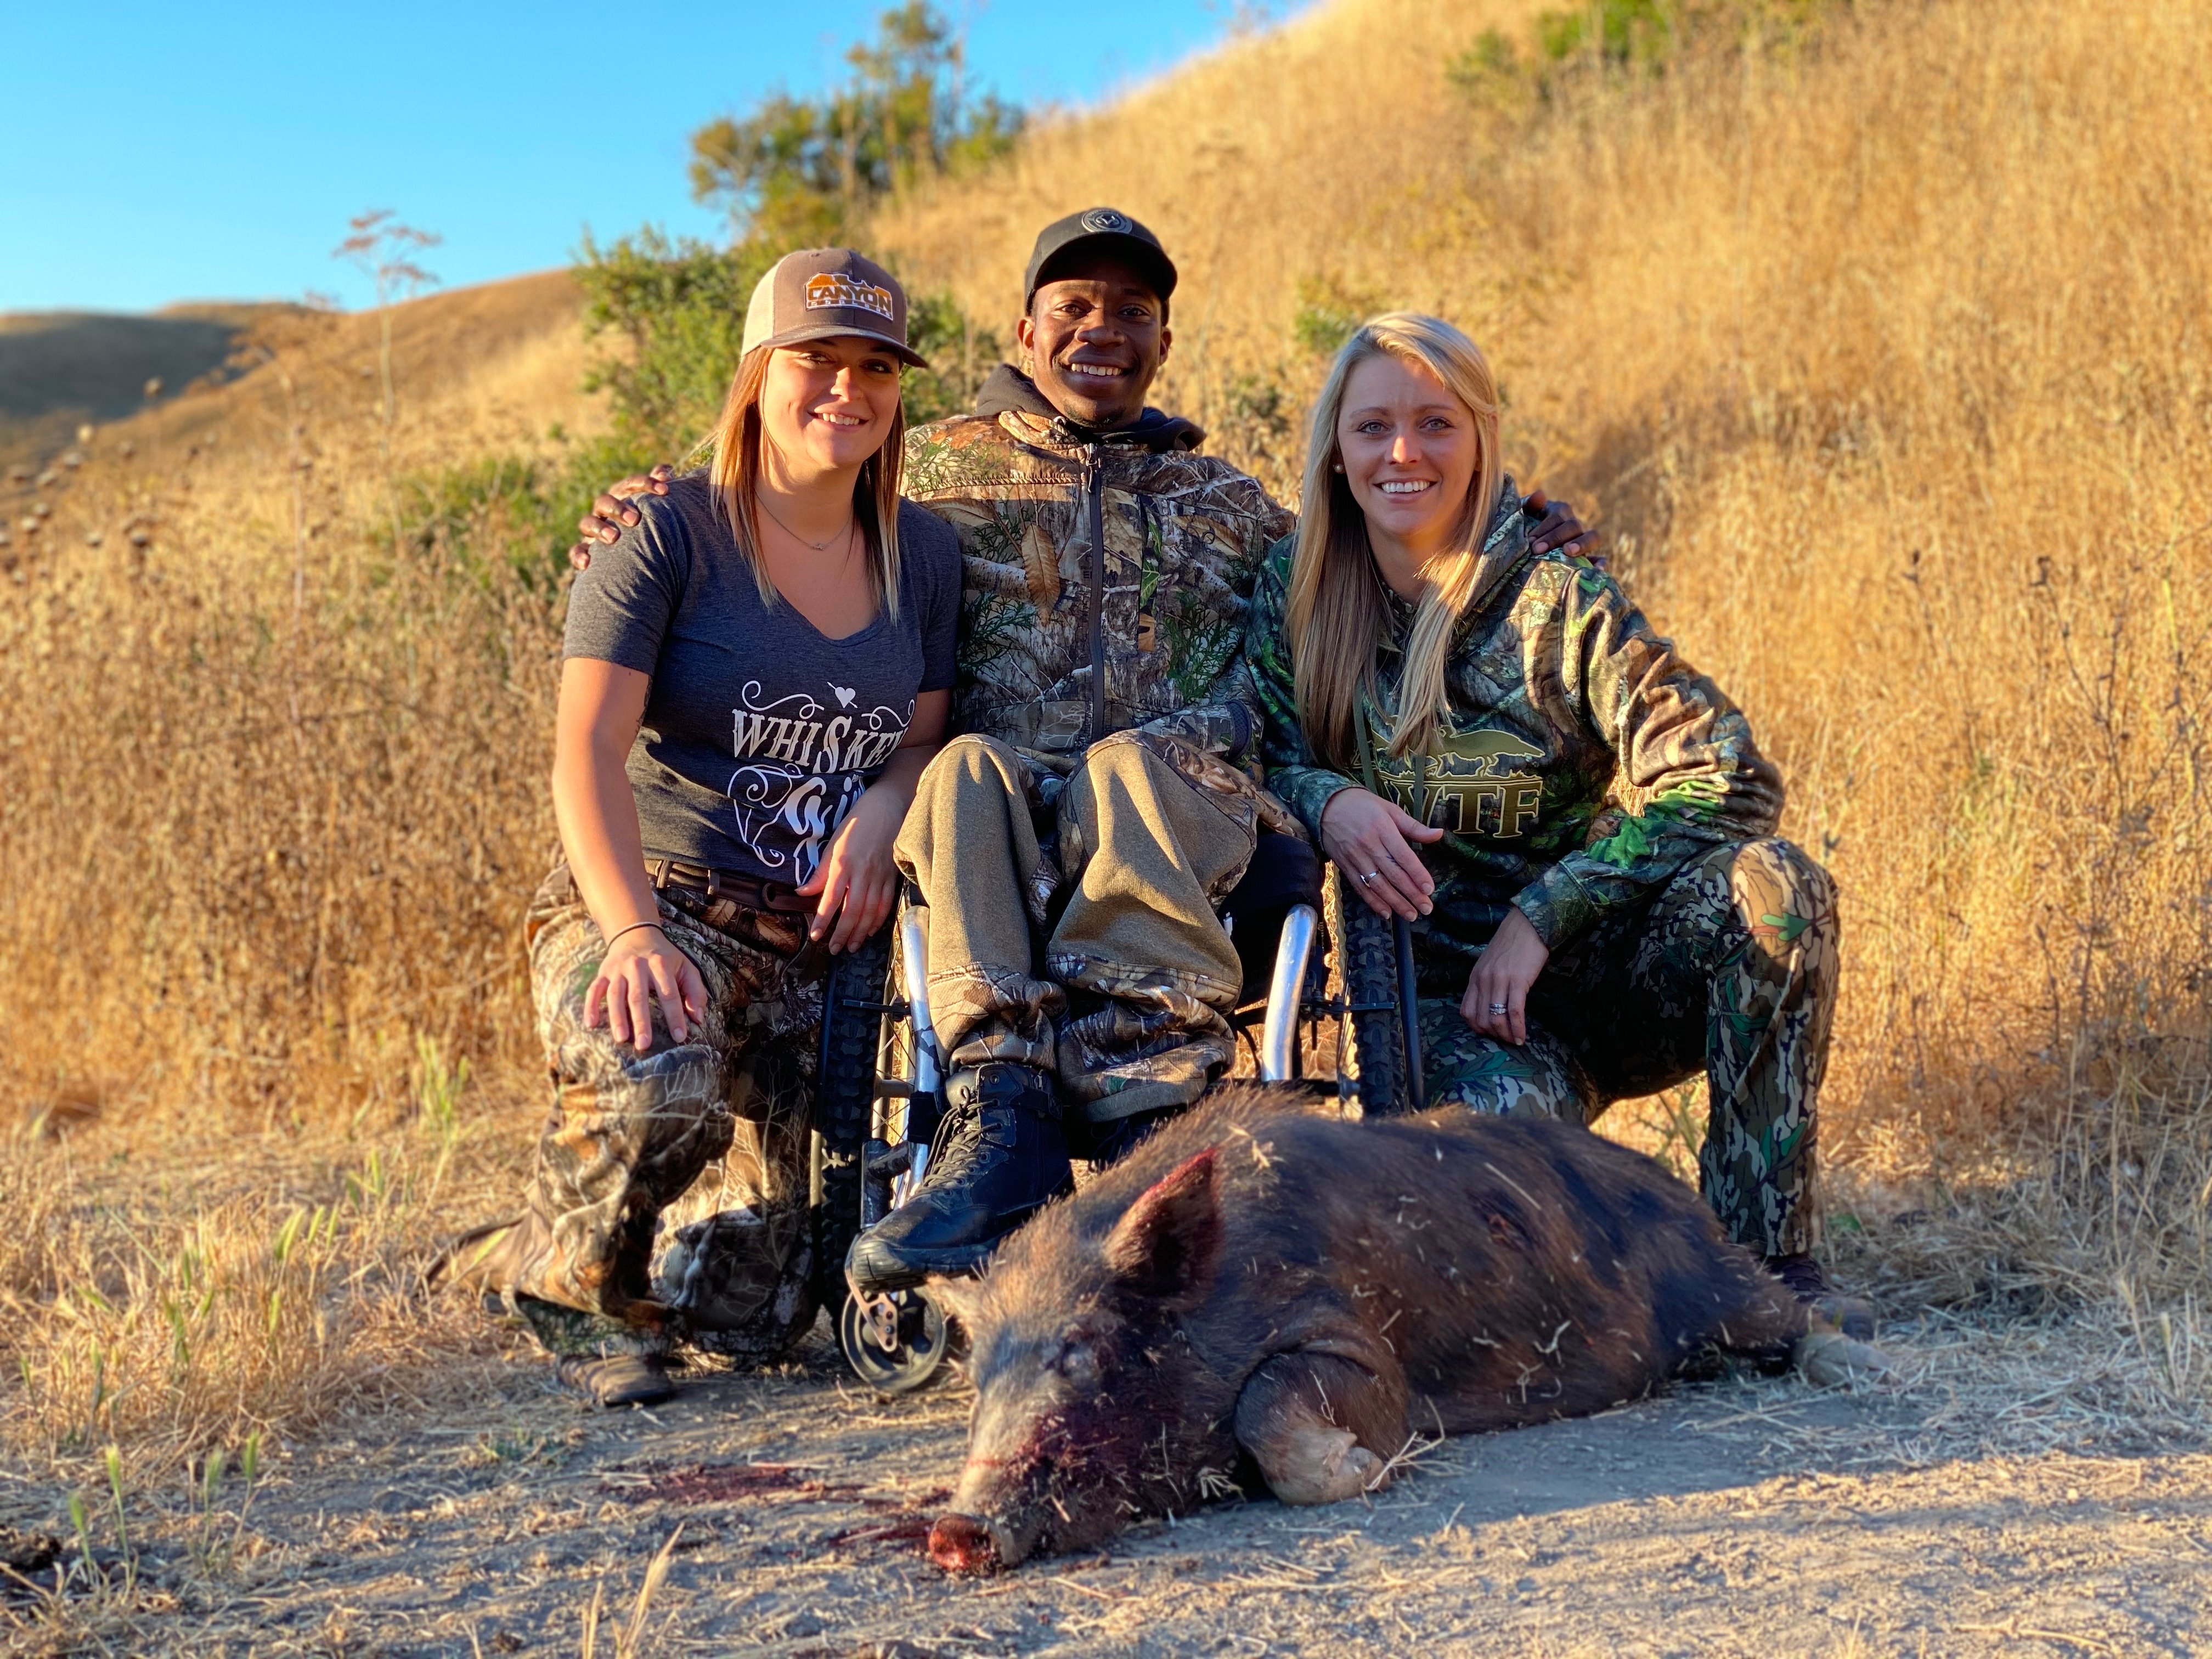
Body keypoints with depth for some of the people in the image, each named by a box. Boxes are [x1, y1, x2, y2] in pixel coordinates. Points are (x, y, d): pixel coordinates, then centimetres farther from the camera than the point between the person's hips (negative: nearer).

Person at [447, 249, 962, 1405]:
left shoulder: (922, 555, 8)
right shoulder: (667, 538, -7)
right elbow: (589, 749, -16)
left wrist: (880, 814, -11)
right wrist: (634, 933, -30)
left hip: (816, 942, 5)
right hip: (654, 907, -4)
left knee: (753, 1314, 1)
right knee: (661, 1089, -40)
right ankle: (567, 1271, -8)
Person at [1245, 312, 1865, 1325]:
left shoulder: (1556, 597, -7)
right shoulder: (1295, 592, 2)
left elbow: (1727, 778, -14)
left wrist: (1543, 911, -20)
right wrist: (1327, 801, -19)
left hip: (1615, 977, 1)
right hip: (1445, 993, 0)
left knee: (1766, 883, -29)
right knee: (1499, 1116, -36)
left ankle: (1769, 1252, -21)